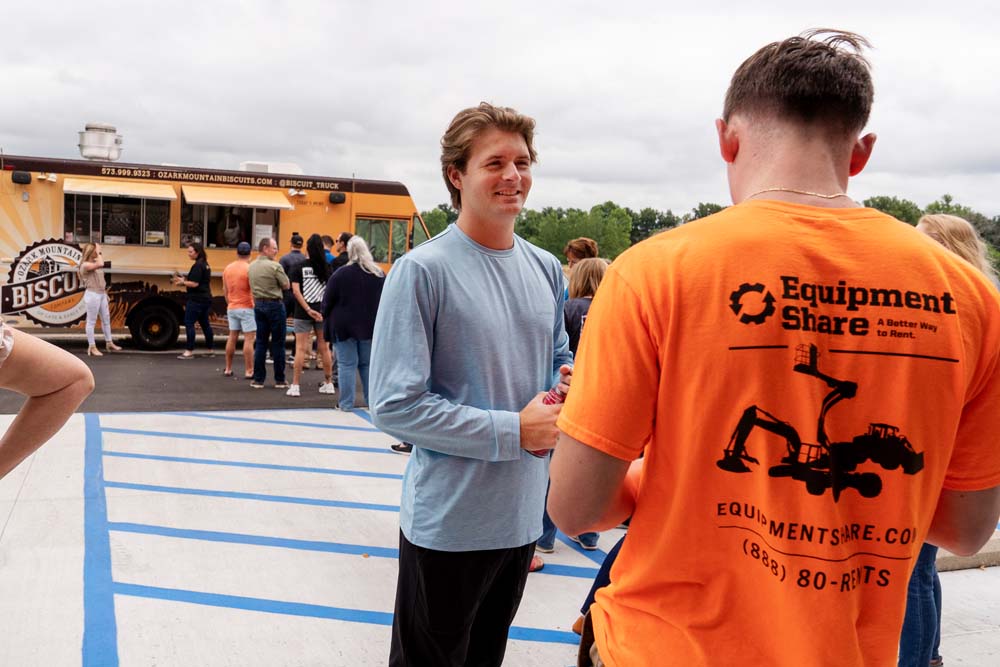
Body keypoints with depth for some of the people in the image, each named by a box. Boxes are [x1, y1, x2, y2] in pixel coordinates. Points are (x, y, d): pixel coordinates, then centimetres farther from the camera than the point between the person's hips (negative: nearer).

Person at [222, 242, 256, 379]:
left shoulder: (228, 268, 6)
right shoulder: (250, 269, -13)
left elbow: (225, 289, 14)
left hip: (232, 308, 6)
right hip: (247, 308, -6)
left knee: (232, 337, 14)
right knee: (249, 339, -4)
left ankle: (228, 369, 19)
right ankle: (249, 371, -5)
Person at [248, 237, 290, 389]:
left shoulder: (251, 267, 6)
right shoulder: (274, 266, -14)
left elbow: (252, 287, 13)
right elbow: (286, 285, -9)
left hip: (258, 304, 6)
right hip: (274, 304, -6)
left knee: (261, 343, 9)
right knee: (278, 343, 2)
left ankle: (258, 379, 9)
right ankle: (279, 380, 8)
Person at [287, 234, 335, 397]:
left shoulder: (298, 267, -4)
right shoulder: (326, 268, 1)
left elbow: (295, 291, -12)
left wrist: (308, 309, -14)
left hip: (302, 313, -2)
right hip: (323, 312, 2)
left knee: (301, 348, 0)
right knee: (324, 348, 11)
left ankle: (295, 385, 0)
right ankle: (328, 383, 19)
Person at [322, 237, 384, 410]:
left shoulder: (340, 274, -11)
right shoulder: (379, 275, -1)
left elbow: (328, 301, -5)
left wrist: (326, 315, 13)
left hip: (344, 326, -3)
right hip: (370, 326, 3)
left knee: (346, 364, 3)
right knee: (368, 364, 13)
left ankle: (346, 403, 5)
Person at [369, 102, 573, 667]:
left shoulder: (546, 269, 5)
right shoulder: (422, 270, -16)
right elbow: (395, 405, -19)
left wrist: (570, 383, -6)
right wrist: (514, 430, -20)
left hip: (524, 514, 6)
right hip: (448, 521, -6)